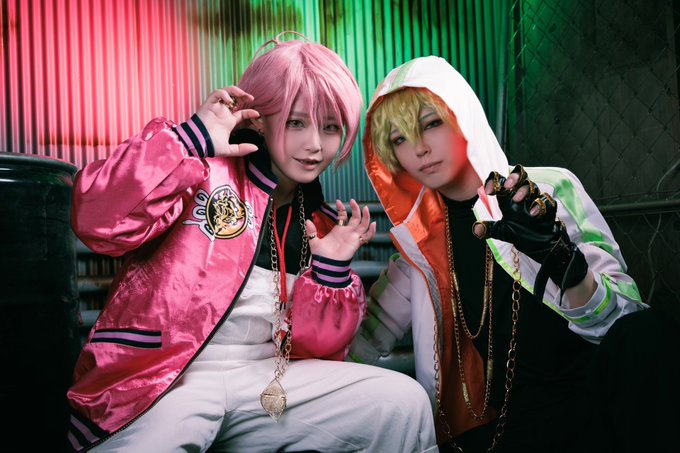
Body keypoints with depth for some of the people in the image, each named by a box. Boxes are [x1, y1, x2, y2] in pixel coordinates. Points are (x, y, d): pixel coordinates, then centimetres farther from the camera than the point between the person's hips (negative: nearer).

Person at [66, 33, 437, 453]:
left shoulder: (324, 226, 13)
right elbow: (97, 223, -20)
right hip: (160, 377, -5)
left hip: (264, 379, 5)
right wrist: (189, 139, -22)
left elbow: (313, 351, 10)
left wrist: (331, 272, -5)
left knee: (405, 403, -9)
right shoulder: (206, 171, -4)